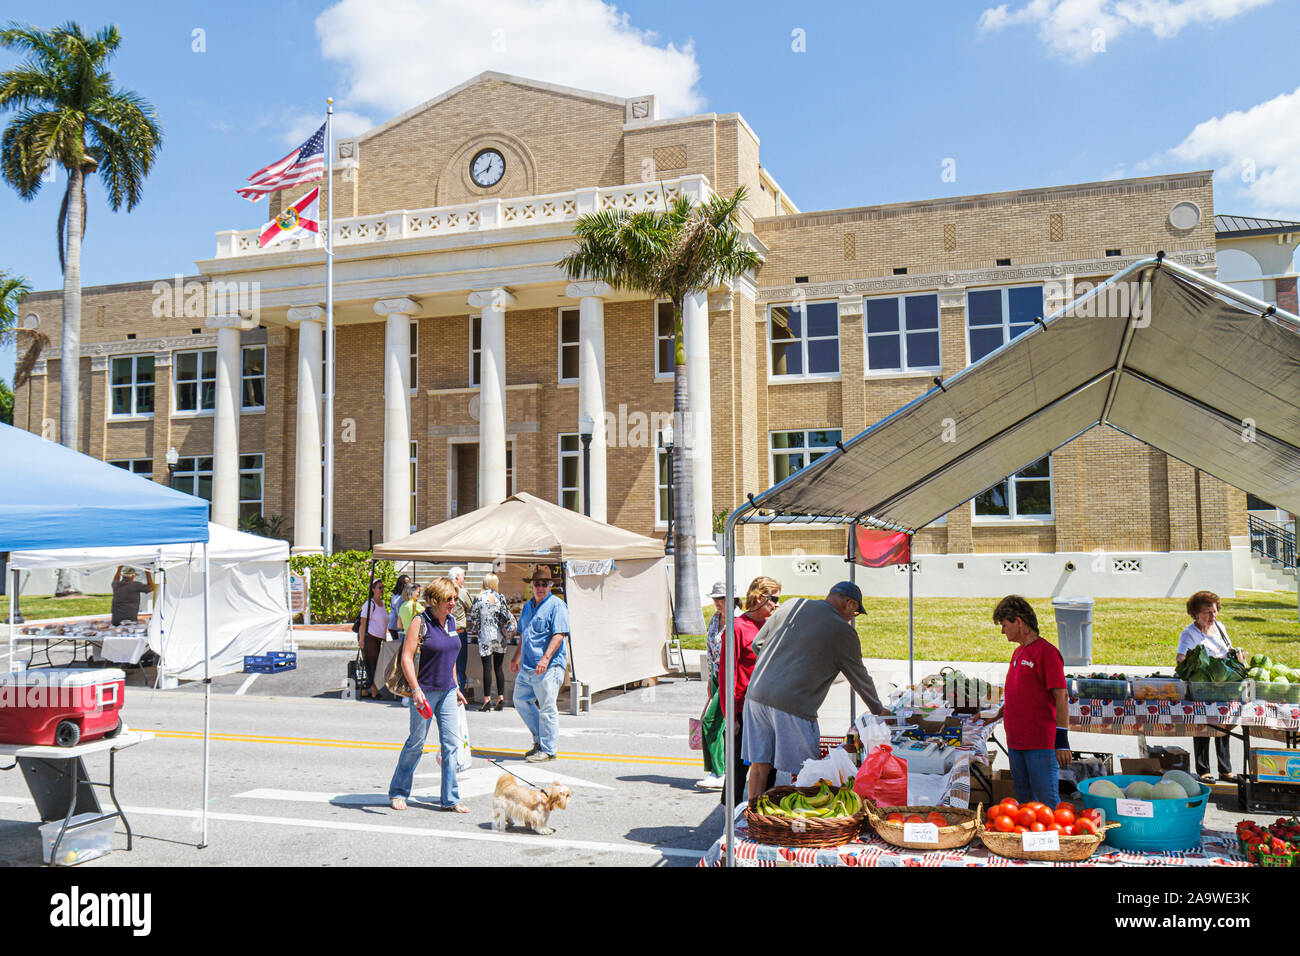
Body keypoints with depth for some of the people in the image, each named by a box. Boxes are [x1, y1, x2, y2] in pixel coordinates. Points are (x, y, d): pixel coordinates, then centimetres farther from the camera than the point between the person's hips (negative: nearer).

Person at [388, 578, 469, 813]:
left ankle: (450, 799, 10)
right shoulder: (420, 622, -12)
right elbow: (406, 657, -16)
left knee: (451, 744, 3)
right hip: (425, 691, -6)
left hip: (447, 692, 6)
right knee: (416, 743, 6)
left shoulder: (451, 621, 9)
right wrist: (416, 689, -23)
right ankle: (397, 792, 25)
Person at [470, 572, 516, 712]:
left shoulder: (479, 599, -5)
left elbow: (473, 618, 1)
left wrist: (477, 628, 18)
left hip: (485, 636, -2)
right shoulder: (500, 598, -3)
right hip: (499, 636, 2)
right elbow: (507, 616, -4)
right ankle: (501, 697, 8)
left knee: (487, 668, -1)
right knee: (499, 667, 10)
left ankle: (487, 699, -1)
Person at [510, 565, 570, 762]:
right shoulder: (528, 606, 17)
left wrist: (545, 659, -25)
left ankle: (548, 749, 6)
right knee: (520, 701, 15)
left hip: (548, 667, -9)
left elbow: (558, 635, -17)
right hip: (527, 667, 9)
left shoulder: (556, 606, -8)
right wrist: (516, 658, 26)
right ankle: (540, 739, 26)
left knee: (547, 708, -4)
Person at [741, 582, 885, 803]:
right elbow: (860, 678, 12)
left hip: (757, 693, 6)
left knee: (759, 764, 13)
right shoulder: (844, 631, 1)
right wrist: (878, 710, 28)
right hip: (793, 705, -5)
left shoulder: (793, 605, 13)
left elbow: (759, 642, 20)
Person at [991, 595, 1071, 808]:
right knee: (1023, 802, 14)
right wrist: (996, 715, 18)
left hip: (1040, 744, -8)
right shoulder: (1018, 652, 15)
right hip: (1016, 742, 9)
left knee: (1048, 802, -3)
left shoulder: (1047, 652, -11)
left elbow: (1061, 697, -15)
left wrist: (1062, 740, -19)